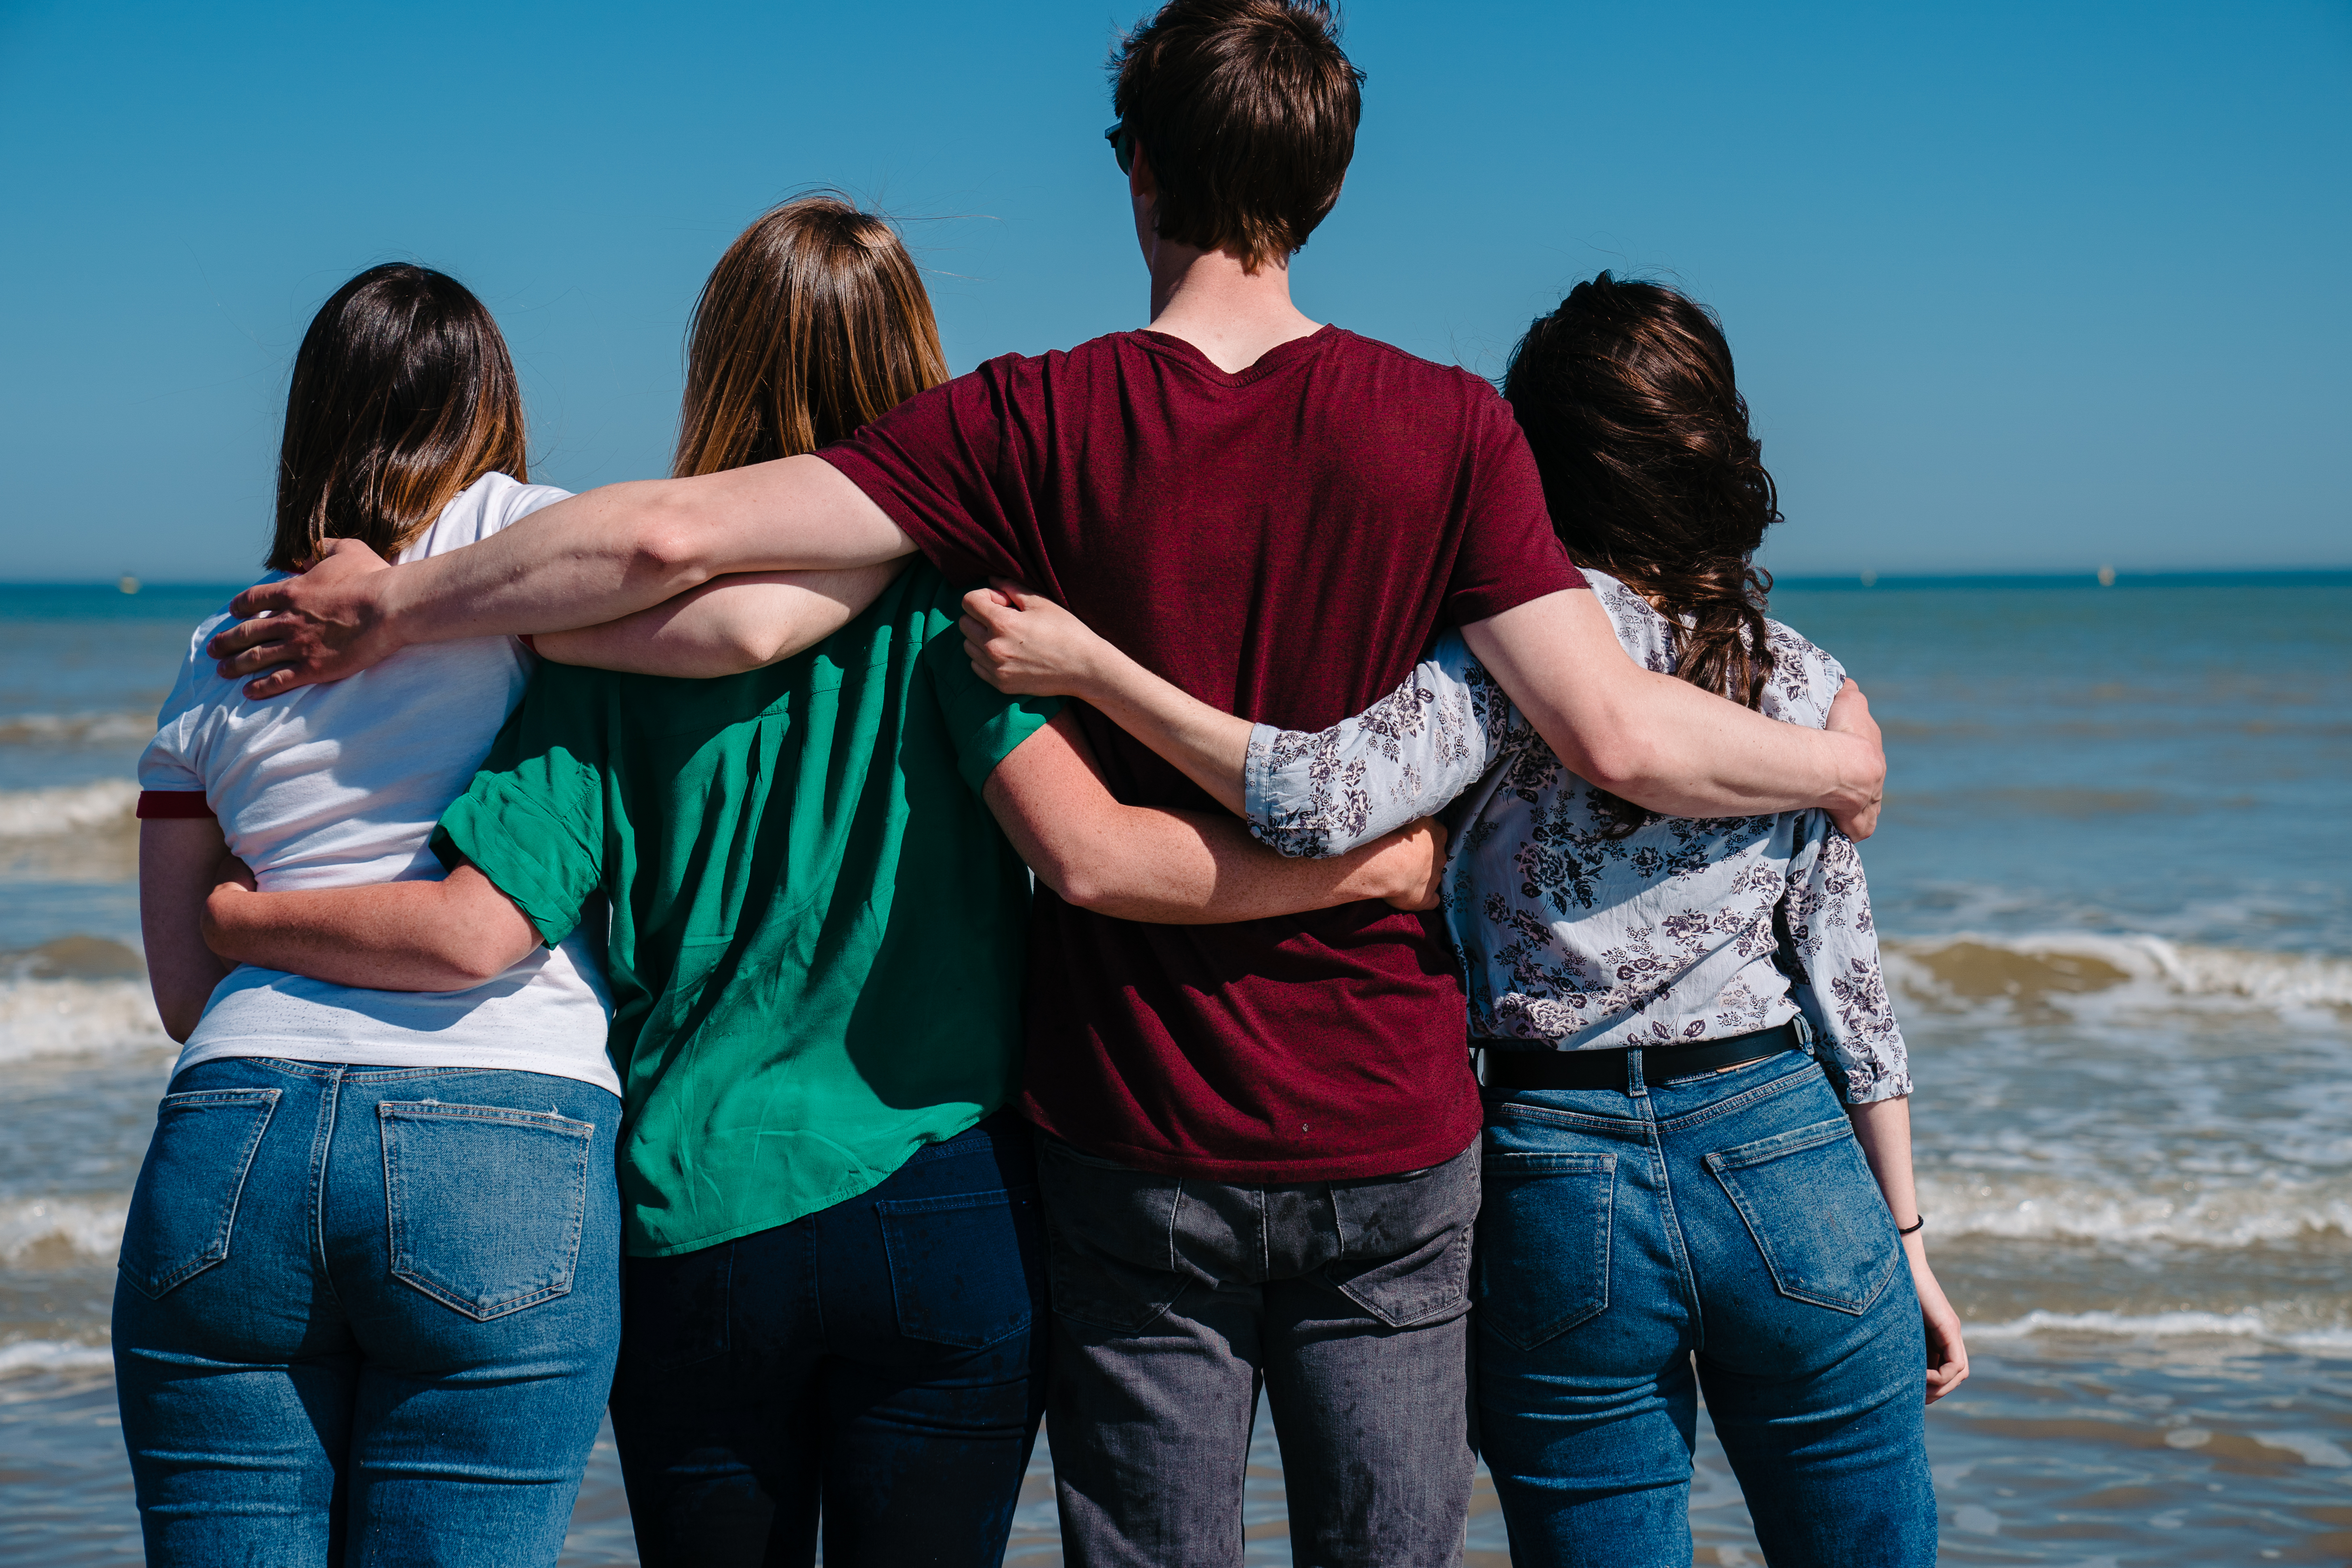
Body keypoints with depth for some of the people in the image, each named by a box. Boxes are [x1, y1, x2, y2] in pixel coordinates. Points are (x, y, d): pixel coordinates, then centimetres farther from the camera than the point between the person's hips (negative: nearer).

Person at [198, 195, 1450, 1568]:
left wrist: (233, 914, 7)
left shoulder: (620, 628, -2)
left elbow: (474, 934, -9)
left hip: (693, 1219, 2)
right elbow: (1089, 854, -19)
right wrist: (1366, 862, -8)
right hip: (945, 1216, -1)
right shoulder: (947, 587, -7)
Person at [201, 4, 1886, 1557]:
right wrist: (1833, 762, 10)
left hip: (1141, 1149, -1)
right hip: (1390, 1143, 1)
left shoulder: (1039, 428, -7)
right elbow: (1619, 737, -10)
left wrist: (396, 602, 1)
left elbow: (672, 538, -13)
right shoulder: (1447, 428, -5)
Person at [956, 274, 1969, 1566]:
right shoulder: (1807, 684, 3)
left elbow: (1327, 800, -24)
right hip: (1787, 1163, 2)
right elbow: (1850, 984, 6)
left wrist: (1087, 667, -18)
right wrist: (1904, 1238, 13)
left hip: (1559, 1173, -2)